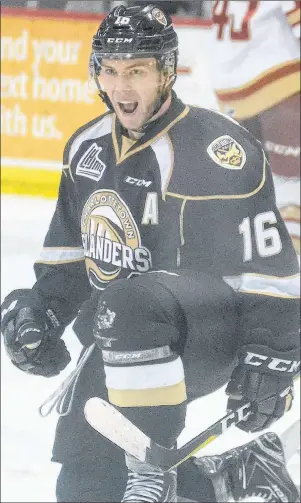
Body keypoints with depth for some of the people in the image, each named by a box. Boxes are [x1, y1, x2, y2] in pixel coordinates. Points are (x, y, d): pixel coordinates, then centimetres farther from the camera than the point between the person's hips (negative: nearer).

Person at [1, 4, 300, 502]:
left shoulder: (218, 151, -17)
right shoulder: (87, 148, 7)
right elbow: (70, 248, 21)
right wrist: (41, 312, 8)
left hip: (218, 332, -8)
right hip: (122, 344, 8)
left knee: (129, 305, -40)